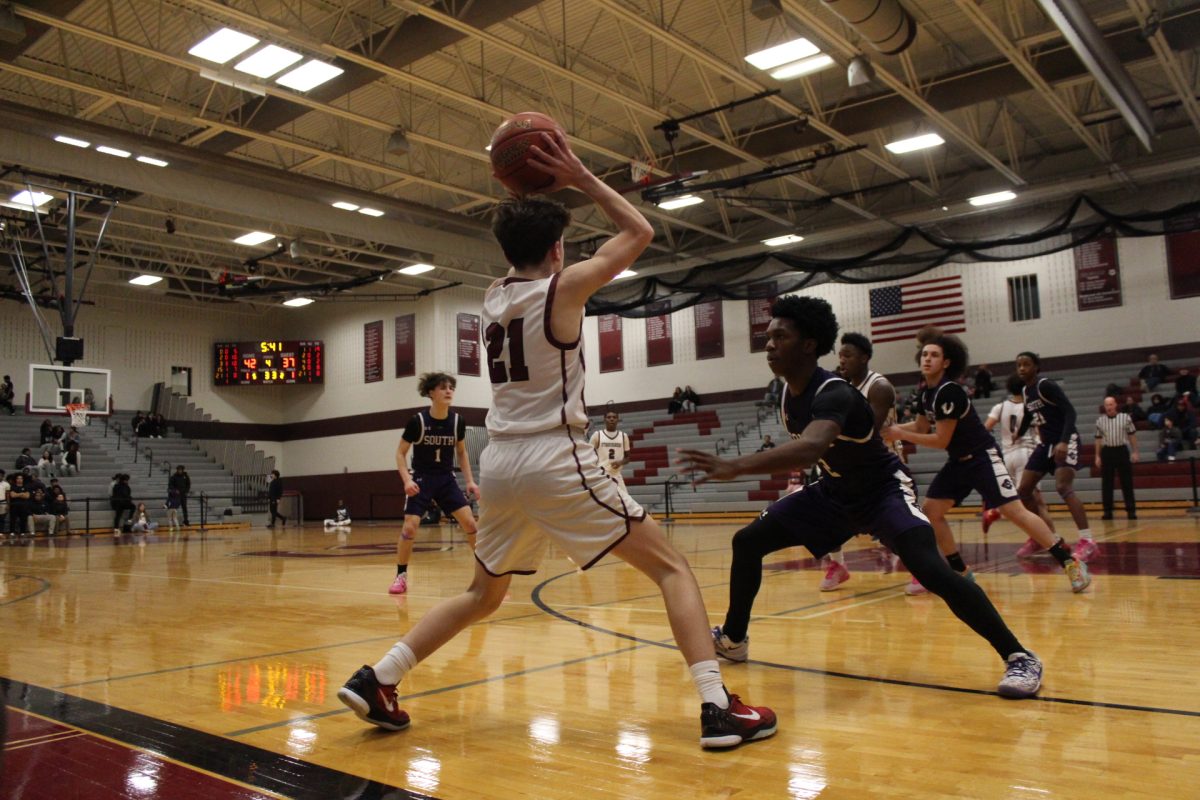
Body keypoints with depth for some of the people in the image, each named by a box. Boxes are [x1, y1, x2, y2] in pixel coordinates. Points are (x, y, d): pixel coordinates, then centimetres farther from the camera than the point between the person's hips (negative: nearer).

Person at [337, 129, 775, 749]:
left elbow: (524, 264, 36)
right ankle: (717, 707, -7)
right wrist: (580, 178, 8)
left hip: (500, 463, 7)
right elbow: (640, 233, 5)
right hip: (556, 460, -6)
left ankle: (374, 680, 19)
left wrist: (524, 196, 25)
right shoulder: (562, 289, -5)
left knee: (482, 594, 25)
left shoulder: (492, 297, 12)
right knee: (671, 568, 3)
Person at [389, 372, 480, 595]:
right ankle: (401, 576, 7)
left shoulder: (458, 422, -6)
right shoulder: (417, 421, -16)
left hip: (447, 480, 3)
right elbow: (400, 453, -5)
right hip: (421, 479, -3)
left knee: (470, 523, -8)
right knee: (410, 527, -13)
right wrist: (407, 480, -19)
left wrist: (470, 481, 1)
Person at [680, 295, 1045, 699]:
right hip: (834, 492, 8)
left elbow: (811, 448, -55)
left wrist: (735, 466, -65)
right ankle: (733, 639, 19)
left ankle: (1019, 657, -14)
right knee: (747, 542, 3)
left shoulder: (834, 394, -33)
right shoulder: (789, 394, -6)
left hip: (884, 490, -8)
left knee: (931, 569, -31)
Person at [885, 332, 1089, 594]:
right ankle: (961, 573, 11)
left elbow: (941, 440, -20)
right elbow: (921, 427, 15)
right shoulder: (927, 392, 5)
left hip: (982, 457, -9)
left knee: (1013, 511, -16)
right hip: (958, 462, 9)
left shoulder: (949, 390, -22)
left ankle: (1069, 561, -5)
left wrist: (900, 435, -15)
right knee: (930, 510, 2)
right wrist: (889, 429, 2)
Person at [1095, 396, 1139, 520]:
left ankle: (1131, 510, 7)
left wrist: (1135, 452, 0)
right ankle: (1107, 511, 10)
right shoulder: (1100, 420, 5)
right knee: (1106, 483, 3)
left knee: (1127, 482, 0)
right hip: (1107, 452, 2)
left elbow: (1132, 435, 4)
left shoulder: (1125, 418, 0)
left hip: (1122, 450, -2)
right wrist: (1097, 456, 7)